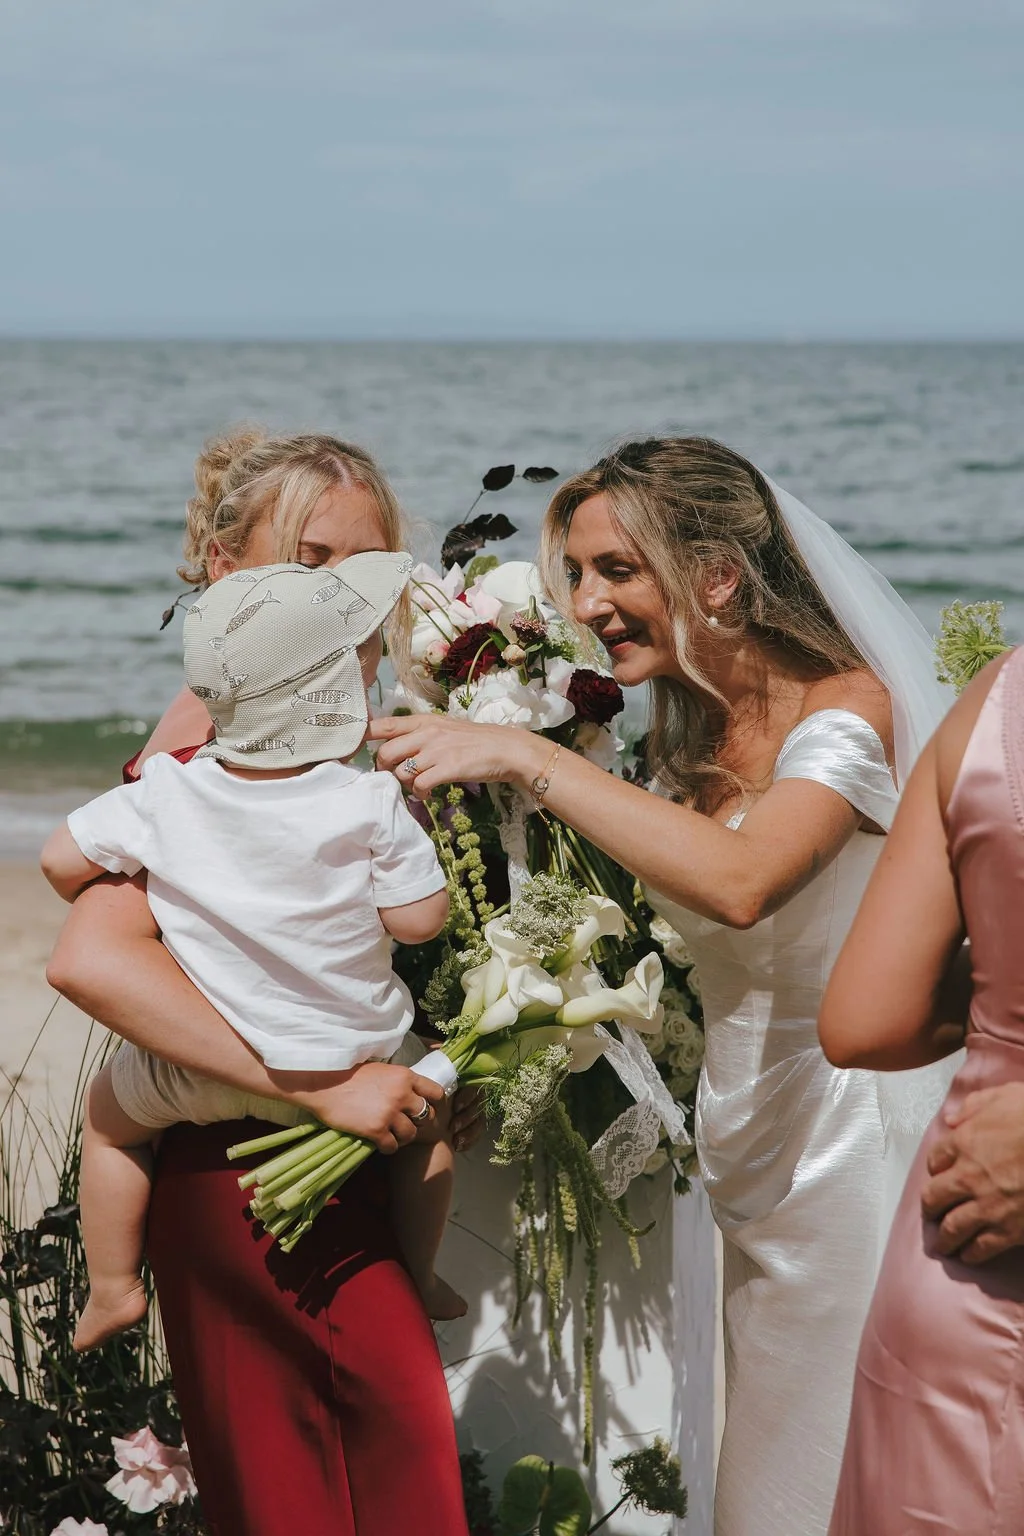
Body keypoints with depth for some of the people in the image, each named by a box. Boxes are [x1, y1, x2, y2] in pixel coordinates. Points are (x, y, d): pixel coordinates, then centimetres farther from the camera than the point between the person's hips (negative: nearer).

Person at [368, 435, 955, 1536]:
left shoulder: (845, 708, -18)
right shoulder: (689, 738, 8)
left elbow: (739, 880, -36)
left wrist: (524, 759, -34)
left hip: (848, 1144, -8)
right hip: (751, 1152, 8)